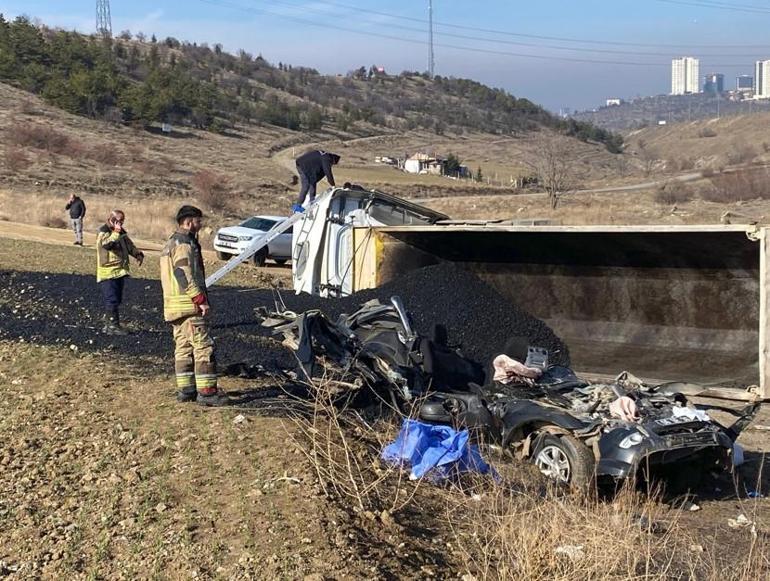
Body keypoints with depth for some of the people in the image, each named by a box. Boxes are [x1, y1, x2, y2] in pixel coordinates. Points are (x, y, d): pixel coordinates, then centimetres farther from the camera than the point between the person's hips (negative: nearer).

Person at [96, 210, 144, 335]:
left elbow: (130, 246, 21)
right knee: (112, 300, -11)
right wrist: (116, 232, -28)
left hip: (120, 272, 8)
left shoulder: (122, 233, 17)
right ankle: (113, 326, -10)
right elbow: (106, 243, -25)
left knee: (117, 300, 12)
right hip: (107, 272, -8)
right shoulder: (103, 232, -7)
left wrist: (138, 254, 3)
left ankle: (108, 324, 21)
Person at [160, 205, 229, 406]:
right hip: (189, 307, -11)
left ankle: (186, 389, 16)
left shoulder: (171, 244, 20)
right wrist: (201, 300, -21)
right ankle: (206, 391, -10)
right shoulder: (184, 245, -13)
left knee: (183, 347, 12)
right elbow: (185, 277, -22)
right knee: (204, 346, -9)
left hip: (174, 307, 11)